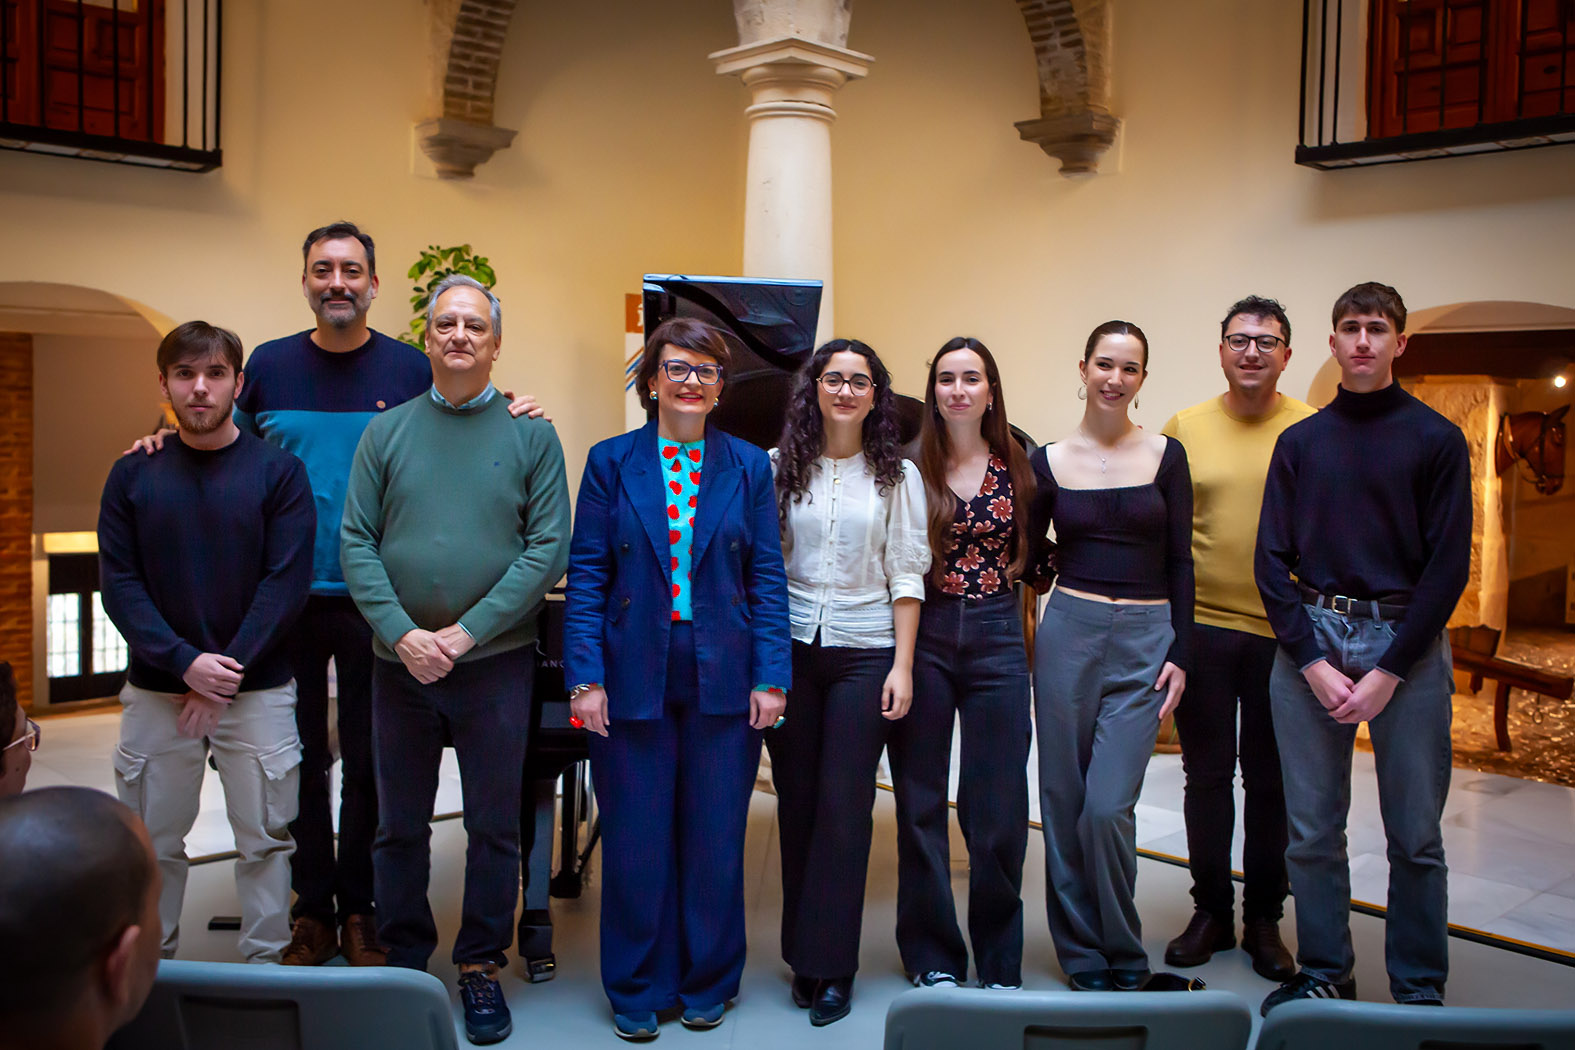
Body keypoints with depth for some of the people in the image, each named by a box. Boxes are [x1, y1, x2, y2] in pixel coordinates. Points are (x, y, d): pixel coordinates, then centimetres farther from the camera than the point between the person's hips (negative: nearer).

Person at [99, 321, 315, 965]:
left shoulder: (278, 471, -1)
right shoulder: (133, 475, 5)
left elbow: (286, 581, -7)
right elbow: (119, 584, -1)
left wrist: (228, 672, -13)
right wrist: (185, 663, -13)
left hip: (258, 689, -2)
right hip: (155, 690, 2)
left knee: (264, 838, 5)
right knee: (153, 839, 10)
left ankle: (264, 966, 18)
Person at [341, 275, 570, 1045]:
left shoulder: (531, 435, 0)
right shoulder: (386, 432, 5)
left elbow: (548, 548, -7)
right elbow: (356, 543, 0)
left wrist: (467, 632, -14)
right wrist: (402, 634, -13)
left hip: (495, 662, -2)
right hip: (400, 661, 2)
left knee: (494, 827, 8)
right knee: (399, 826, 13)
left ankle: (480, 967, 25)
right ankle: (404, 961, 30)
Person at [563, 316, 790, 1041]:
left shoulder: (748, 466, 5)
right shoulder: (611, 462, 3)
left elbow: (768, 576, 4)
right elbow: (586, 575, 1)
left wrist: (771, 676, -3)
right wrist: (585, 676, -7)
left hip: (723, 679, 1)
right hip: (634, 675, 0)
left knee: (716, 837, 9)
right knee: (635, 839, 7)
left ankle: (707, 983, 28)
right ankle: (638, 990, 24)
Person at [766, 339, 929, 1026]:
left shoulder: (897, 475, 3)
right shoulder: (779, 467, 4)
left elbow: (907, 574, 1)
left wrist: (902, 666, -5)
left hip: (864, 653, -1)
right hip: (791, 650, 1)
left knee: (844, 807, -2)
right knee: (796, 802, 7)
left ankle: (831, 967, 9)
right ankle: (802, 955, 21)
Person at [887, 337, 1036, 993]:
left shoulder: (1016, 467, 6)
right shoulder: (910, 468, 1)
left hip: (996, 637, 1)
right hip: (923, 635, -1)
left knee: (998, 805, 3)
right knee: (921, 803, 6)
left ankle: (1000, 962, 19)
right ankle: (933, 957, 21)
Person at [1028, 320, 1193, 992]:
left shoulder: (1166, 456, 4)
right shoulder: (1049, 463, 4)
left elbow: (1180, 563, 4)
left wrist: (1180, 654, -1)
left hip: (1146, 641, -1)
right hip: (1068, 633, 1)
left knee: (1108, 806, -8)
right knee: (1063, 803, 5)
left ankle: (1124, 956, 14)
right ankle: (1082, 954, 22)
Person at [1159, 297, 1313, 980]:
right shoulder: (1183, 429, 3)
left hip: (1284, 634, -1)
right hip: (1201, 626, 1)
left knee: (1272, 781, 9)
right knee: (1206, 775, 10)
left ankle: (1264, 918, 25)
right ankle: (1210, 911, 25)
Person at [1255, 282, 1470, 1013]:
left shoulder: (1436, 439, 2)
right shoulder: (1300, 443, 9)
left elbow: (1449, 565, -2)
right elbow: (1271, 560, 5)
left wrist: (1389, 671, -10)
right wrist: (1311, 661, -6)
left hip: (1406, 647, -2)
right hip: (1310, 639, 2)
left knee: (1415, 836, 5)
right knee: (1311, 831, 6)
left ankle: (1420, 988, 19)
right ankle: (1324, 974, 21)